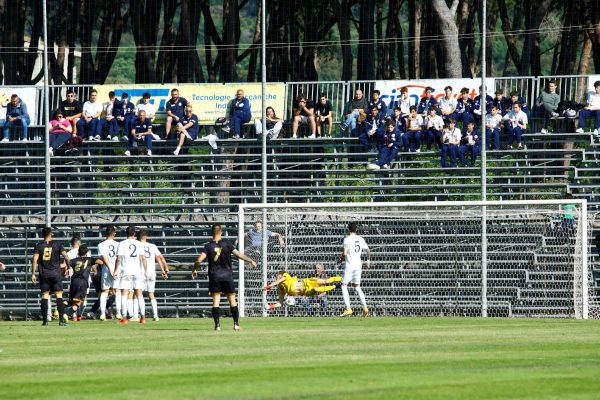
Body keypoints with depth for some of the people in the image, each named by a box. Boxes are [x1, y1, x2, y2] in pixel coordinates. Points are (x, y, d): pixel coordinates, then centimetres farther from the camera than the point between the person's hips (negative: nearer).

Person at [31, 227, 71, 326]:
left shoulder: (39, 245, 2)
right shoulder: (57, 244, 0)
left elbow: (35, 260, -7)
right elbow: (66, 257, -5)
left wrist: (33, 274, -4)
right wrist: (67, 267, 11)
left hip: (44, 273, 1)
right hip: (56, 272, -1)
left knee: (45, 295, 6)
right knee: (59, 295, 1)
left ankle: (45, 320, 2)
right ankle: (61, 320, -6)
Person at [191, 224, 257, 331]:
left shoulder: (208, 246, -4)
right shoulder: (227, 243, -4)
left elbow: (199, 260, -10)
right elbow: (238, 254, -6)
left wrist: (194, 269, 7)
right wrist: (251, 261, 6)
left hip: (214, 277, 0)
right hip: (227, 276, 0)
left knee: (216, 301, 2)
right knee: (232, 300, 9)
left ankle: (217, 325, -5)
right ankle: (236, 324, 8)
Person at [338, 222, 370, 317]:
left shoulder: (347, 239, -10)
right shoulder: (360, 239, 8)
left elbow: (345, 253, -20)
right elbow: (368, 251, 18)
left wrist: (341, 260, 0)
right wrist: (368, 260, 35)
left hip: (349, 265, -6)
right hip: (358, 265, 6)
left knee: (344, 286, 1)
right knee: (357, 287, 15)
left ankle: (348, 309, -10)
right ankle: (365, 308, 3)